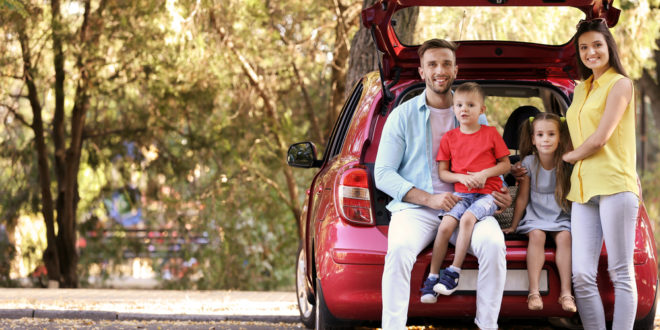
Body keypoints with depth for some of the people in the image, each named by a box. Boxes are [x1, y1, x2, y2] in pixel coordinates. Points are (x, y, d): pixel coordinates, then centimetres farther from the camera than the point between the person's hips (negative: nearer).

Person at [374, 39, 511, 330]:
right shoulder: (403, 115, 8)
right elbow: (383, 174, 2)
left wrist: (501, 195, -2)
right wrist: (429, 199, -11)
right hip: (415, 208, -1)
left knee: (493, 244, -30)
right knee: (400, 248, -34)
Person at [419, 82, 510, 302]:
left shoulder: (491, 134, 5)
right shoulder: (450, 138, 9)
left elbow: (506, 165, 7)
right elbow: (442, 173, 9)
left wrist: (485, 173, -10)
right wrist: (461, 177, -10)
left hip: (488, 193, -2)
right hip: (461, 193, 2)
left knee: (468, 218, -31)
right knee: (445, 226, -22)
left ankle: (454, 272, -24)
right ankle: (432, 277, -16)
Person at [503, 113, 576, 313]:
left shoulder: (567, 164, -6)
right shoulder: (529, 163, -5)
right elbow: (522, 197, 1)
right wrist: (513, 226, 4)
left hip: (560, 217, 0)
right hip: (535, 215, 0)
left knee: (564, 237, -28)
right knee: (537, 235, -29)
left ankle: (566, 292, -26)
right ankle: (534, 292, -31)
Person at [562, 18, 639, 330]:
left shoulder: (619, 84, 0)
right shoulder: (581, 89, 22)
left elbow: (600, 138, -7)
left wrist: (568, 156, 6)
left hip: (614, 185, -6)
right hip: (583, 188, 6)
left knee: (620, 274, -6)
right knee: (582, 276, -5)